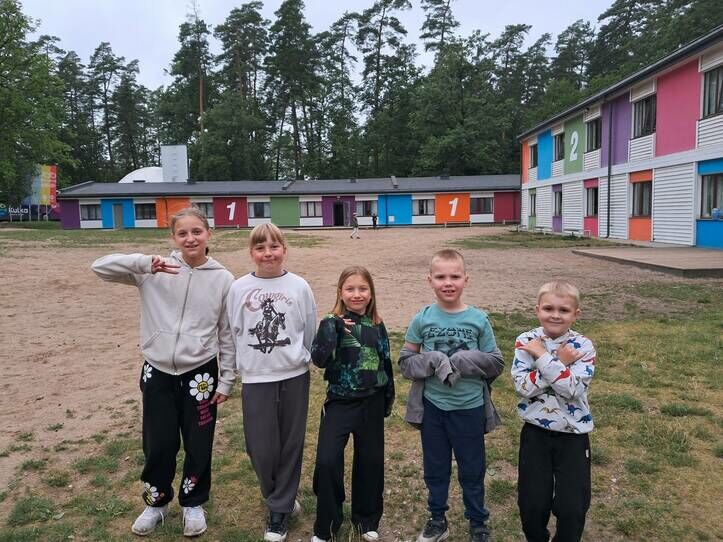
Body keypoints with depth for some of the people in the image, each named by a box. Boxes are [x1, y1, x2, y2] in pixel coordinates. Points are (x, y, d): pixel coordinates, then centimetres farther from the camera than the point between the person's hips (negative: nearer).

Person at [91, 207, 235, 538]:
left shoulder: (222, 278, -5)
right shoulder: (154, 272, -4)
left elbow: (227, 334, -1)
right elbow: (100, 267, -11)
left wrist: (226, 380, 0)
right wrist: (145, 263, -25)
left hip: (200, 374, 0)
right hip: (157, 373, 1)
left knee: (198, 446, 13)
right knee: (158, 445, 14)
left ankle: (193, 504, 38)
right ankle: (156, 503, 40)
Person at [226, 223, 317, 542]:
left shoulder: (299, 286, -4)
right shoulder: (239, 288, -3)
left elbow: (310, 332, 4)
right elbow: (235, 332, 5)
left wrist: (298, 358, 6)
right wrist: (246, 363, 7)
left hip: (294, 376, 0)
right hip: (256, 378, 0)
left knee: (291, 444, 8)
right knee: (261, 447, 3)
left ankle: (280, 509, 27)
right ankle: (281, 499, 31)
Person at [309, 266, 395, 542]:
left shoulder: (377, 326, 2)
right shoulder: (332, 323, -7)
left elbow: (385, 363, 11)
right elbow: (318, 359, -20)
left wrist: (388, 399, 14)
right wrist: (331, 328, -28)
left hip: (372, 404, 3)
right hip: (339, 403, -3)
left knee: (370, 461, 12)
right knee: (327, 461, -9)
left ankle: (366, 519, 34)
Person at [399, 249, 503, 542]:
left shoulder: (479, 319, -7)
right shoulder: (422, 319, -5)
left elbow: (496, 363, -3)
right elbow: (405, 360, -1)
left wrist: (465, 362, -20)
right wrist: (432, 362, -19)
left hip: (470, 407, -1)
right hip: (432, 407, 1)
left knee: (472, 470, 15)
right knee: (435, 468, 18)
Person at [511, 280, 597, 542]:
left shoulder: (583, 346, -9)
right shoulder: (525, 341, -7)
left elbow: (573, 390, -22)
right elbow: (522, 387, -18)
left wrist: (544, 357, -24)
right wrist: (559, 363, -21)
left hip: (573, 435, 0)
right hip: (535, 432, 1)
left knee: (572, 508, 4)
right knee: (532, 504, 7)